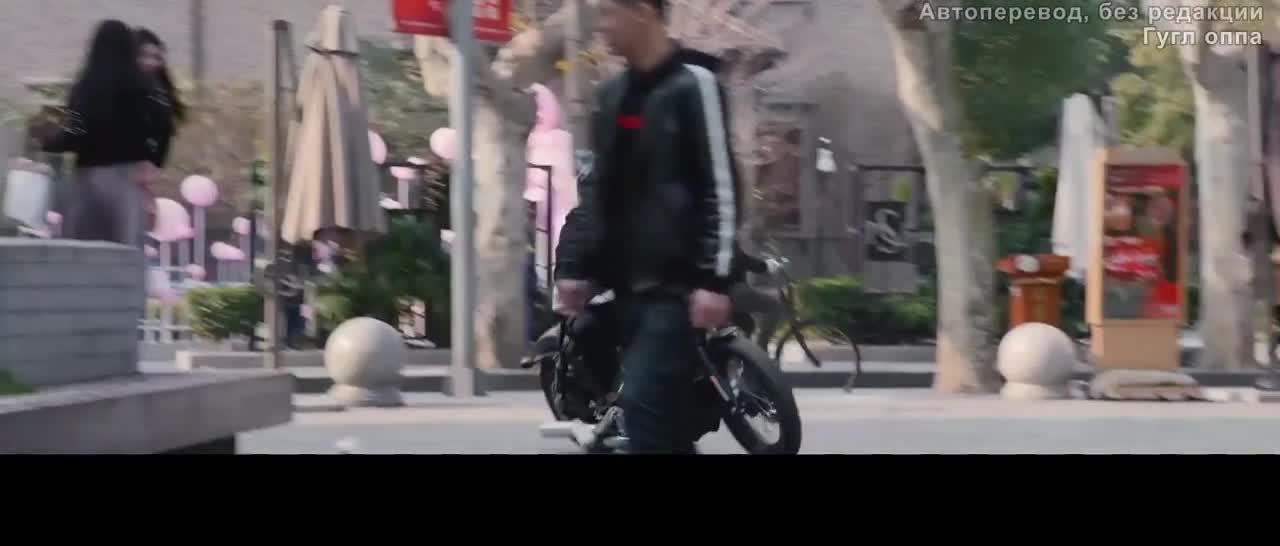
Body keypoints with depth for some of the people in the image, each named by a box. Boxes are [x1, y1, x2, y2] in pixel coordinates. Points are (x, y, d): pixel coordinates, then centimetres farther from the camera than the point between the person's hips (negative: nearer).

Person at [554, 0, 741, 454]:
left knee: (644, 402, -16)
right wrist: (573, 265, 13)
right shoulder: (613, 95, 16)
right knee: (665, 413, 9)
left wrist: (715, 279, -18)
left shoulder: (692, 84, -7)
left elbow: (721, 187, -12)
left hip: (675, 284, -8)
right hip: (628, 283, 8)